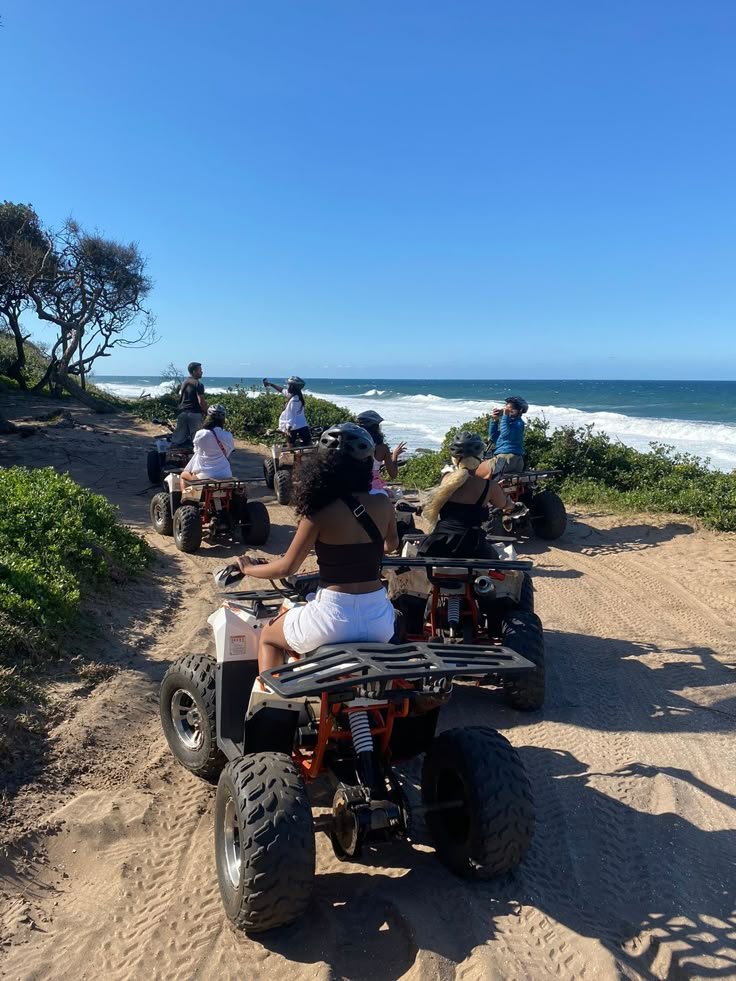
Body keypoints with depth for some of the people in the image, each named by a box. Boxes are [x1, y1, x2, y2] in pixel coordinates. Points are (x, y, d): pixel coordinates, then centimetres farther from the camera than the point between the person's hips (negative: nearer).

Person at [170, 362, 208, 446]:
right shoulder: (198, 384, -10)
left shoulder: (183, 382, 14)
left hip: (182, 412, 7)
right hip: (194, 413, -7)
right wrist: (206, 412, -3)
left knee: (178, 438, 8)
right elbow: (201, 402, -16)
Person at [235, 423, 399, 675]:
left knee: (268, 637, 26)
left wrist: (249, 568, 13)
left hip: (335, 617, -4)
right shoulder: (382, 504, -1)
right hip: (379, 618, 4)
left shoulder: (320, 512, -12)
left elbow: (286, 568, -6)